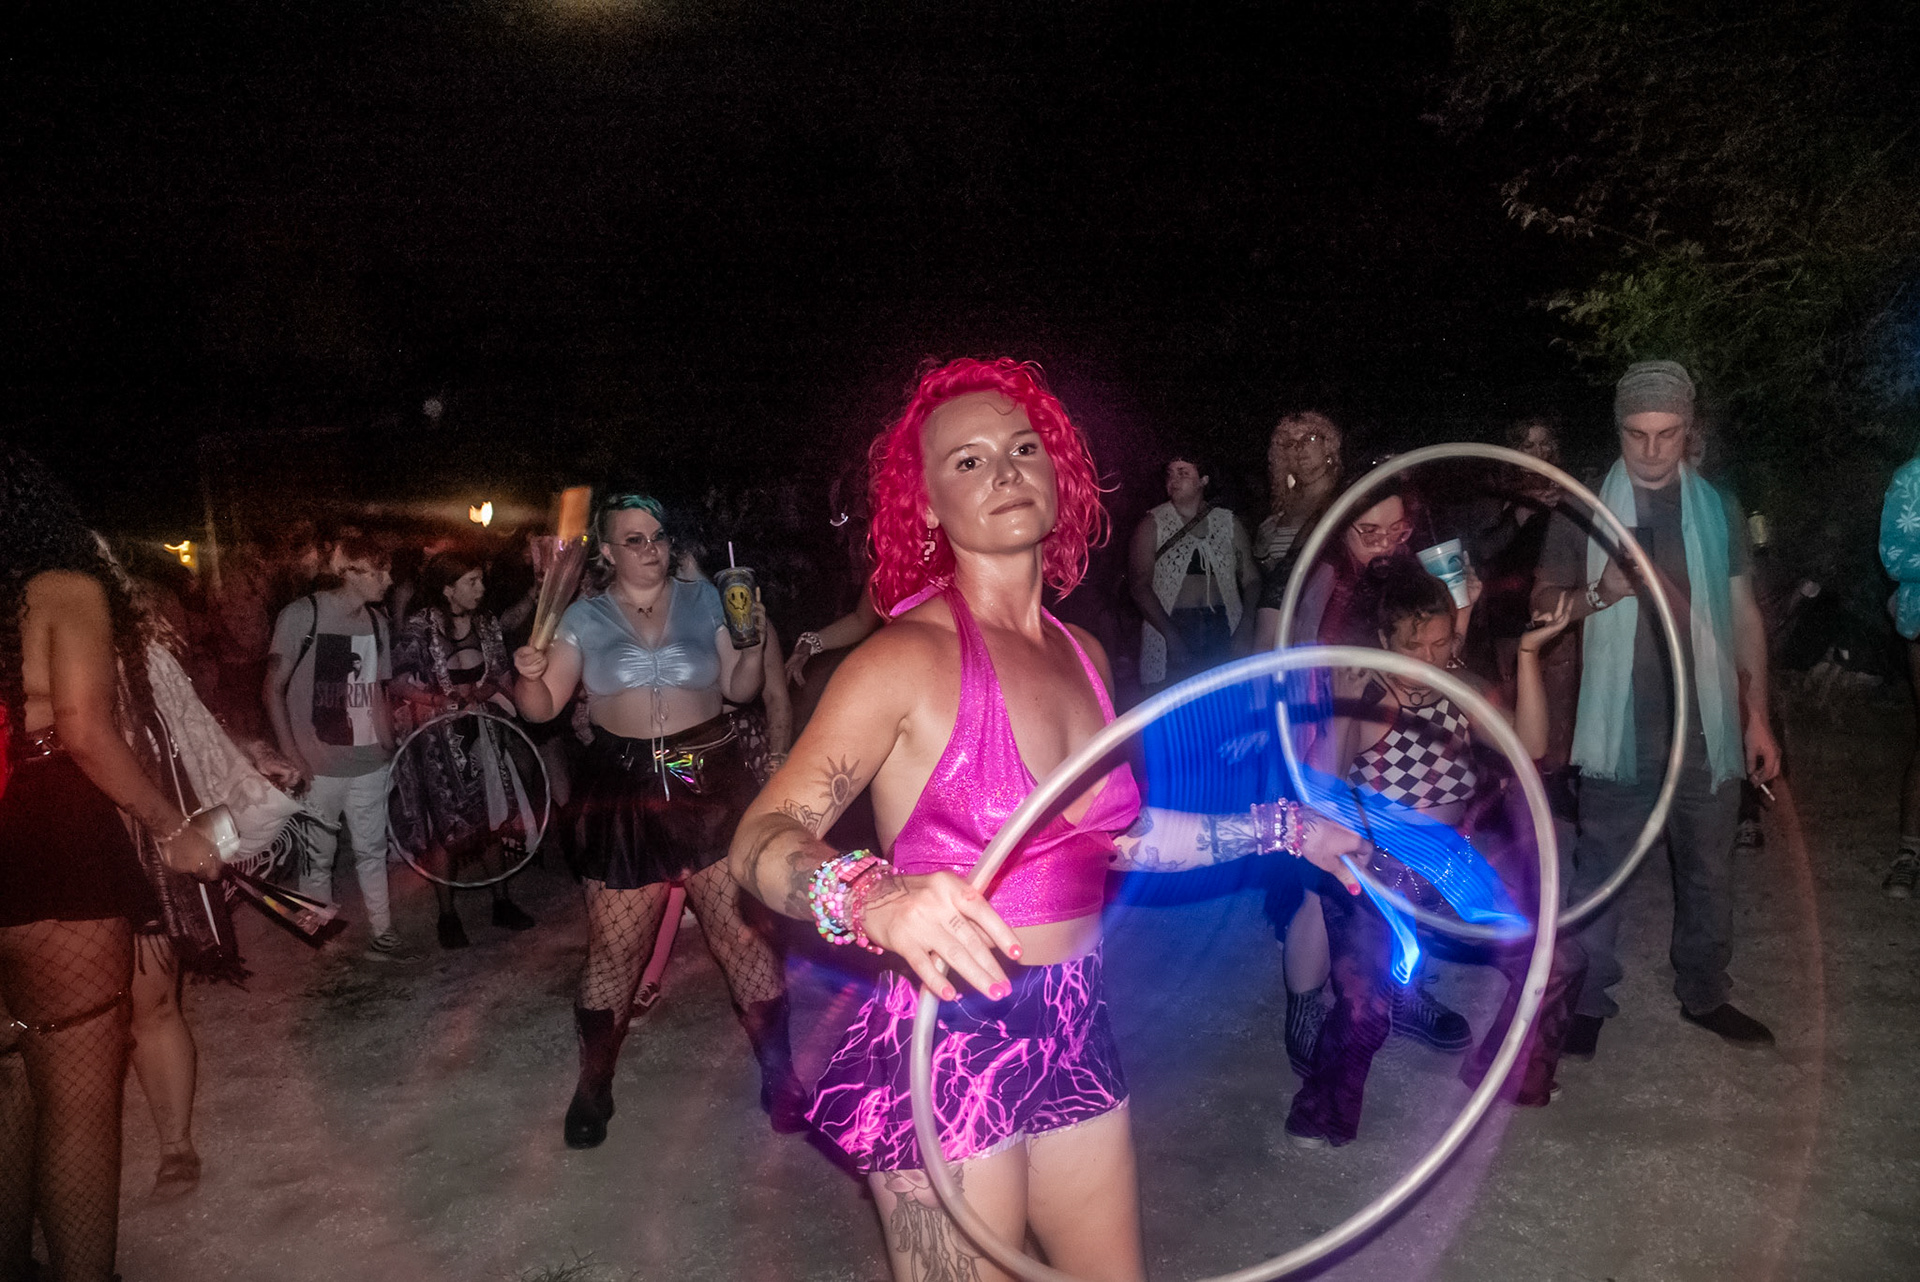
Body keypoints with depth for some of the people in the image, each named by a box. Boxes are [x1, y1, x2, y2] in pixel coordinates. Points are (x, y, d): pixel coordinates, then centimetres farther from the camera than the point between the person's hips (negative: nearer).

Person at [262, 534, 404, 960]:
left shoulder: (376, 621, 9)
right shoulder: (302, 614, -7)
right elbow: (273, 689, -5)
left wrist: (388, 743, 10)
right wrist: (292, 758, -10)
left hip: (369, 762, 5)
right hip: (319, 765, -4)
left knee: (372, 851, 11)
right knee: (318, 857, 6)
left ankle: (382, 930, 21)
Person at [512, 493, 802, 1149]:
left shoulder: (703, 599, 7)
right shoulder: (585, 618, 7)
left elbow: (739, 689, 9)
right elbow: (542, 707, 7)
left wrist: (754, 646, -9)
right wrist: (528, 675, -14)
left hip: (710, 784, 0)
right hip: (623, 794, 0)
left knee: (742, 932, -3)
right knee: (613, 948, 3)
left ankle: (779, 1075, 13)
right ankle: (593, 1088, 24)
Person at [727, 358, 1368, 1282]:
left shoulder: (1082, 654, 5)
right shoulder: (908, 658, -15)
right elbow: (761, 840, -24)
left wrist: (1280, 828, 18)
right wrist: (875, 899, -44)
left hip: (1072, 1033, 7)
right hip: (945, 1041, -6)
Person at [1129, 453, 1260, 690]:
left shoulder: (1229, 523, 11)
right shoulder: (1152, 525, 3)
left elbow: (1250, 580, 10)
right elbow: (1140, 585, -5)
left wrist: (1244, 632, -6)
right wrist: (1170, 635, -16)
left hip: (1223, 632, 2)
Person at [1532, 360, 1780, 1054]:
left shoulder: (1718, 511, 7)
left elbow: (1744, 617, 10)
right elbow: (1543, 601, 2)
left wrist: (1757, 715, 6)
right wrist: (1600, 592, -18)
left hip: (1706, 724, 2)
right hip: (1618, 726, -2)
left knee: (1708, 868, 11)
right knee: (1599, 868, 3)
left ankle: (1704, 994, 28)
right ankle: (1588, 999, 16)